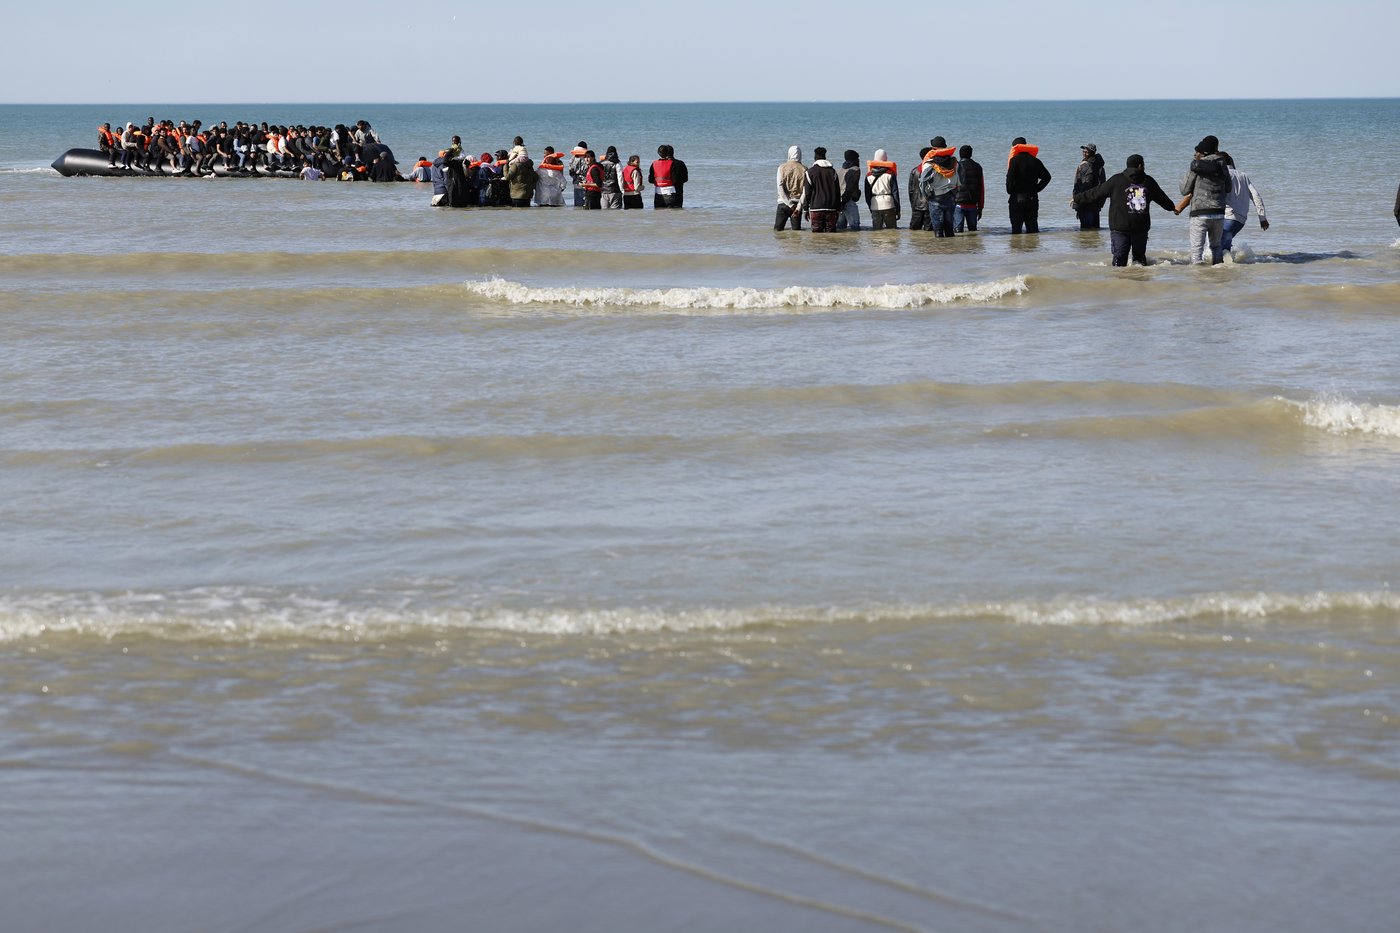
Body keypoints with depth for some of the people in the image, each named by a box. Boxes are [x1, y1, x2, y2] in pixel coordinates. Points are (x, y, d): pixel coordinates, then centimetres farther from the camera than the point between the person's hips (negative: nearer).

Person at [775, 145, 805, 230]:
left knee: (777, 229, 3)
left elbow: (780, 187, -8)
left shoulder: (782, 168, -2)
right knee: (796, 230, 4)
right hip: (797, 203, 1)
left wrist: (789, 204, -8)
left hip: (783, 203, -1)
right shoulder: (804, 169, -1)